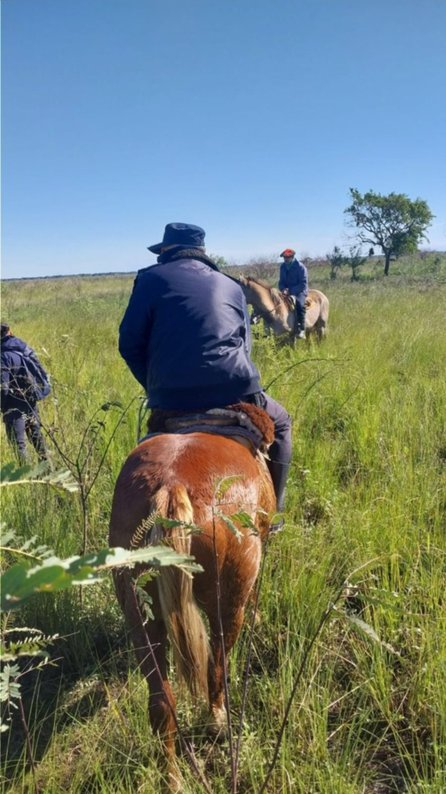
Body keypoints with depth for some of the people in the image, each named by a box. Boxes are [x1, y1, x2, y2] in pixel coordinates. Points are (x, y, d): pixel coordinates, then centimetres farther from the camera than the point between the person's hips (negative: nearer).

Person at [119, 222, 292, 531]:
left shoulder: (151, 278, 10)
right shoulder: (232, 286, 20)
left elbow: (130, 343, 5)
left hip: (171, 401, -1)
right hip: (235, 390, 1)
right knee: (280, 423, 30)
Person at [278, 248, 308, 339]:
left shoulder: (300, 267, -9)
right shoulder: (283, 266, 9)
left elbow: (303, 284, -14)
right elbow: (281, 281, 15)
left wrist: (291, 290, -23)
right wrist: (283, 289, -8)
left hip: (300, 291, -6)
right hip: (287, 291, 6)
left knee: (299, 303, -35)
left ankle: (301, 330, -32)